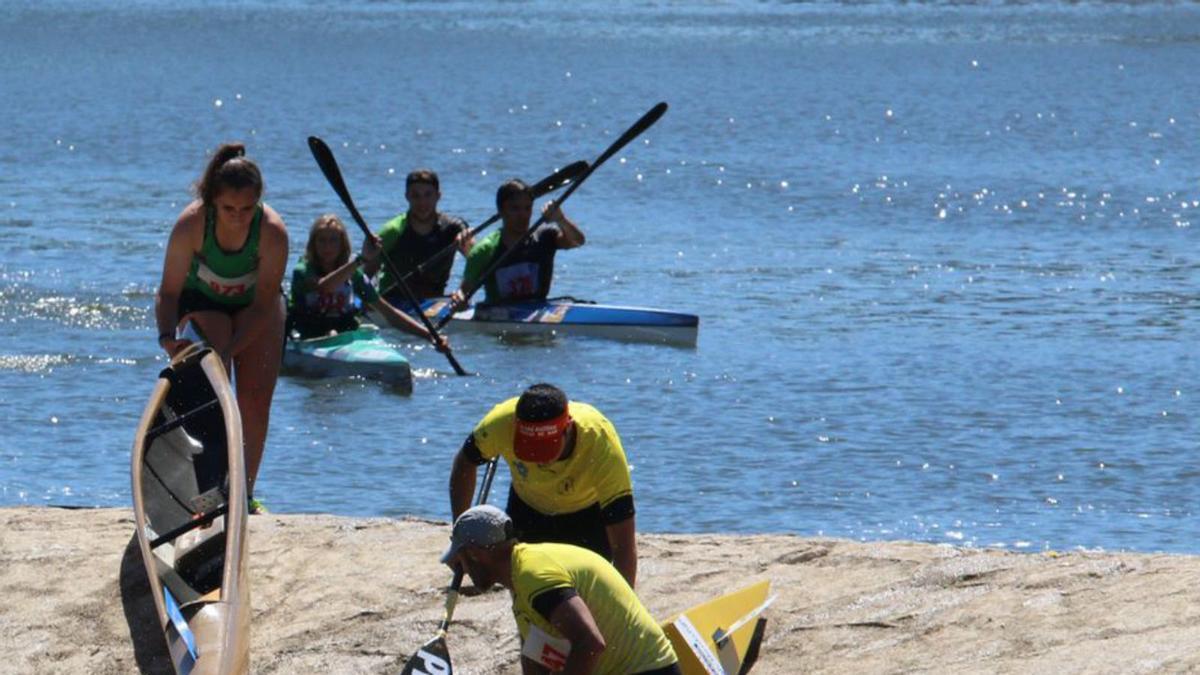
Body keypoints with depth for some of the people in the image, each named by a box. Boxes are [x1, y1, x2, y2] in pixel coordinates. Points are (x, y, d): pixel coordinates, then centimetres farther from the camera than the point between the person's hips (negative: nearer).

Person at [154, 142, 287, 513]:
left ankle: (245, 493, 6)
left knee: (255, 400, -6)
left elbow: (262, 305, -26)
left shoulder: (273, 232, -32)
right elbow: (169, 291, -24)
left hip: (256, 305, 1)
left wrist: (228, 350, -34)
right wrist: (167, 337, -41)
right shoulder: (191, 224, -33)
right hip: (202, 304, -1)